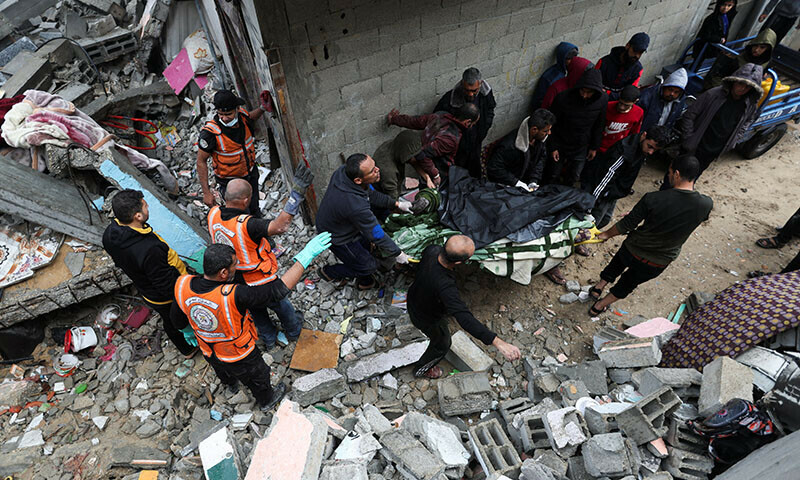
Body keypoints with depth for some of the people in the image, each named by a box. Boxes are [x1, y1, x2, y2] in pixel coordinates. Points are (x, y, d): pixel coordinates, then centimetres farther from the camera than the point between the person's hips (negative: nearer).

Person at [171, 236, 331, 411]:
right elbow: (279, 289, -42)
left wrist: (187, 331, 18)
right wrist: (306, 256, -40)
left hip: (209, 353, 6)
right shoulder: (232, 296, -45)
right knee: (257, 377, 28)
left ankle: (230, 385, 73)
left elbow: (177, 319, -5)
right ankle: (266, 400, 58)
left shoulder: (183, 285, -26)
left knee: (222, 371, 40)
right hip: (239, 357, -5)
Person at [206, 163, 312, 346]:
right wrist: (296, 193, -61)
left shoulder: (213, 214, -19)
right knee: (280, 304, 26)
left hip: (234, 280, 6)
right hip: (261, 280, -5)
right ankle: (293, 330, 53)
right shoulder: (246, 225, -41)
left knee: (255, 309, 32)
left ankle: (268, 337, 56)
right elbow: (280, 227, -57)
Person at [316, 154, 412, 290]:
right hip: (337, 238, -7)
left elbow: (371, 194, -1)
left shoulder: (345, 170, -19)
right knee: (369, 266, 8)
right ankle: (330, 272, 30)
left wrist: (397, 204, 1)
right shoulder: (356, 206, -41)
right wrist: (397, 254, -12)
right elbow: (376, 235, -26)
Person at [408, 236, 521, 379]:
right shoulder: (445, 287, -49)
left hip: (414, 300, 6)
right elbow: (465, 319, -51)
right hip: (427, 318, -6)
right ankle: (421, 369, 54)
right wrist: (498, 342, -56)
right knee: (442, 345, 26)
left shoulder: (433, 249, -28)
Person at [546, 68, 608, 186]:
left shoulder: (603, 99, -16)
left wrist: (594, 147, 6)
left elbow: (599, 125, 0)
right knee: (553, 176, 10)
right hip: (560, 145, -2)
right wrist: (552, 147, -10)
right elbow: (552, 125, -13)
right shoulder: (563, 98, -25)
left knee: (574, 177, 15)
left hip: (581, 147, 3)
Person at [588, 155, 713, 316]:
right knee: (627, 284, 26)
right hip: (660, 261, 3)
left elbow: (627, 224, -16)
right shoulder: (706, 204, -17)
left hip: (634, 249, -3)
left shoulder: (653, 199, -27)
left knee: (617, 264, 32)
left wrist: (607, 234, 4)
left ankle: (598, 288, 48)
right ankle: (598, 307, 40)